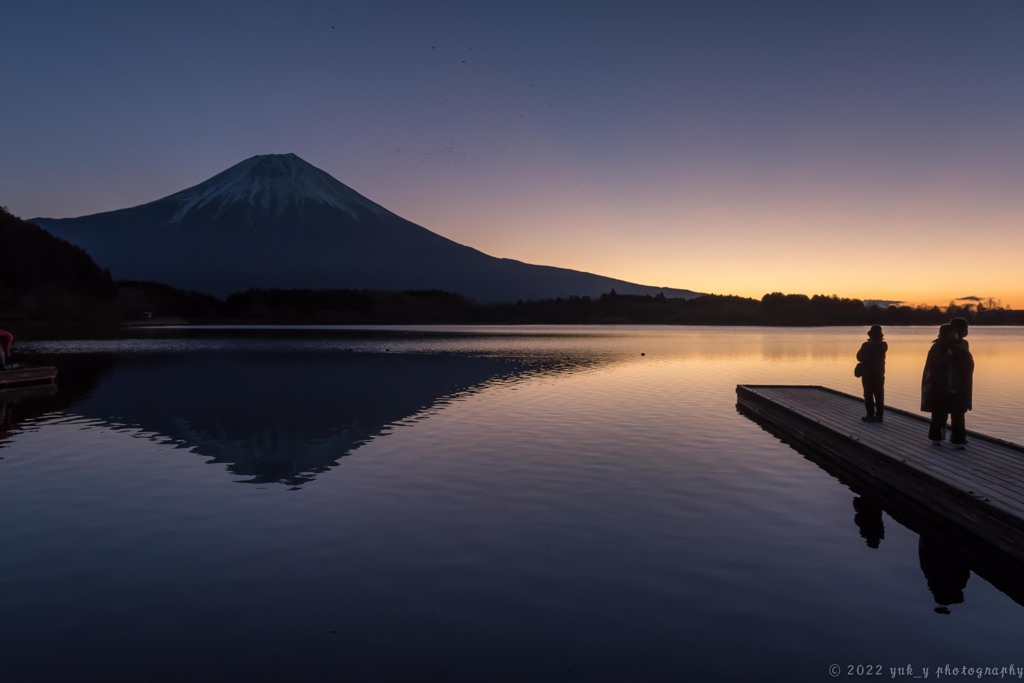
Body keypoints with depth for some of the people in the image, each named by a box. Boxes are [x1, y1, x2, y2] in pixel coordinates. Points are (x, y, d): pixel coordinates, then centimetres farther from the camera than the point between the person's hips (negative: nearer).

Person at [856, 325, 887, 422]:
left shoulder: (866, 345, -14)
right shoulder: (883, 345, -1)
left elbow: (859, 357, -6)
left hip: (867, 374, -4)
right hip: (879, 373, 4)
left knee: (868, 395, 0)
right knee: (879, 395, 9)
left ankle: (870, 415, -2)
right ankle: (879, 415, 11)